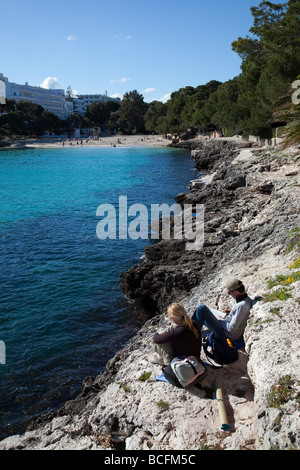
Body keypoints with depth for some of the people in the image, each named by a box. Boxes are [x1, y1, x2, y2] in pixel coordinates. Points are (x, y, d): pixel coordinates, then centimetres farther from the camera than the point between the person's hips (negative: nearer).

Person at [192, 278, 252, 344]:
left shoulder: (241, 306, -30)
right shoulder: (247, 299, -1)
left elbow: (231, 328, -26)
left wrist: (220, 320, -11)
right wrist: (231, 312, 7)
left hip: (226, 335, -10)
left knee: (202, 308, -12)